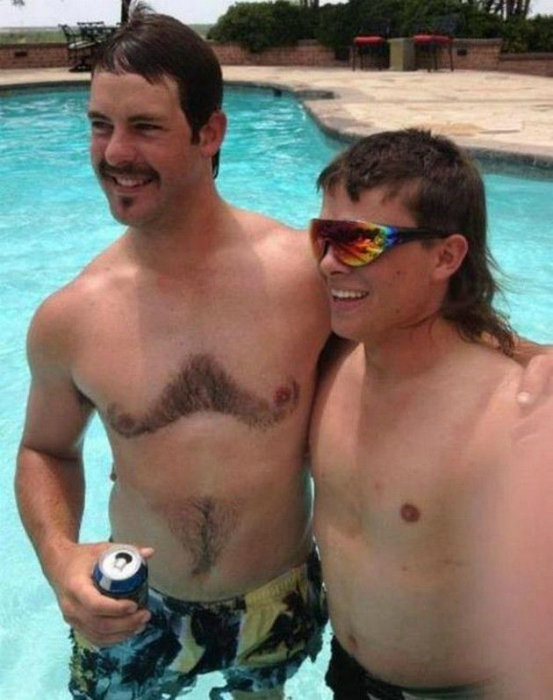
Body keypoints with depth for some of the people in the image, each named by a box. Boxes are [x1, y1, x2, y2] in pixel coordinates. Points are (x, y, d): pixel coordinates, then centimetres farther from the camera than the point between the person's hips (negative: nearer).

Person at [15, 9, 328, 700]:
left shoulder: (310, 273, -21)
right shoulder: (66, 319, -15)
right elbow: (46, 453, 1)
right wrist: (60, 558, -17)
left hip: (282, 605, 1)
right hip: (134, 615, 0)